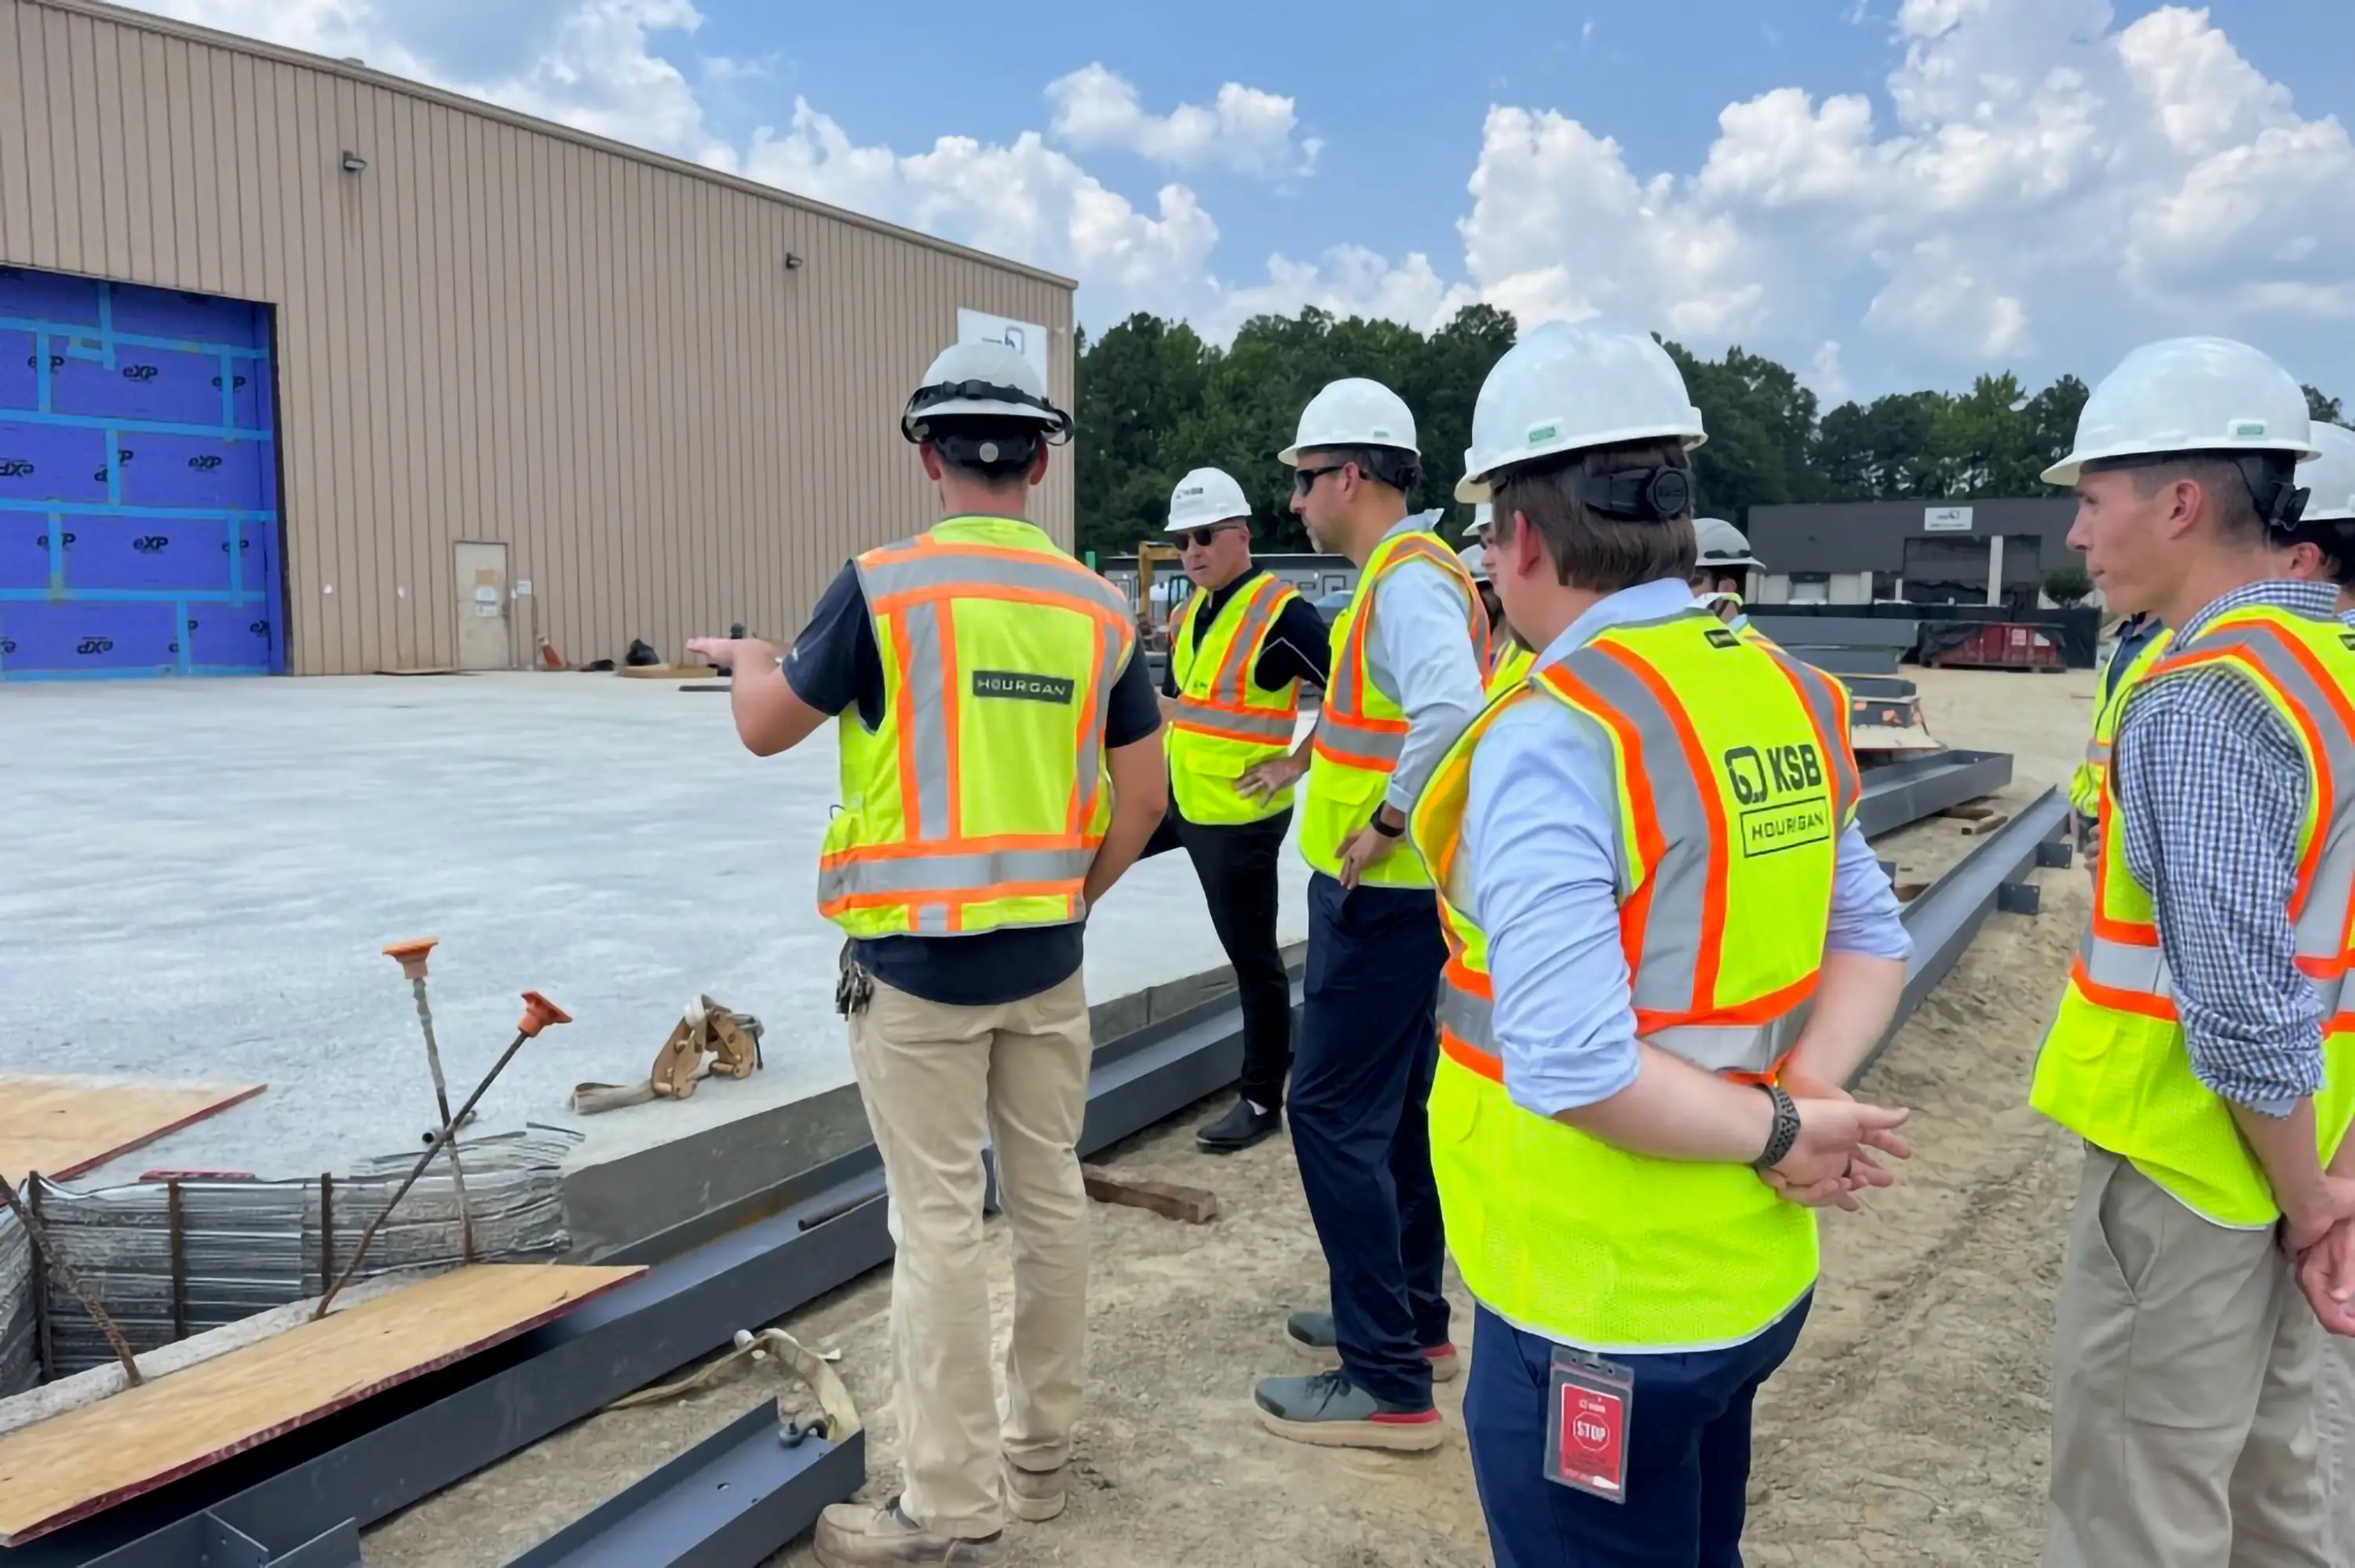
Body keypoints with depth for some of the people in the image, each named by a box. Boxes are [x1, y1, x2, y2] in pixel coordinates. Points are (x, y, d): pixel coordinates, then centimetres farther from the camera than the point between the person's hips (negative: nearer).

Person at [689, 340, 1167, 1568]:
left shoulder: (883, 587, -10)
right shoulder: (1096, 608, 2)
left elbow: (766, 730, 2)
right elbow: (1144, 797, 5)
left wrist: (748, 661, 24)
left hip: (917, 958, -4)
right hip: (1047, 959, 4)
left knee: (939, 1223, 3)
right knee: (1048, 1194, 15)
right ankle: (1040, 1452, 31)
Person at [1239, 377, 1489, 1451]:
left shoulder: (1408, 579, -18)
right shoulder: (1401, 573, 14)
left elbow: (1451, 712, -35)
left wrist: (1385, 822, -26)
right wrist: (1312, 760, 22)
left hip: (1382, 897, -11)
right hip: (1393, 894, 11)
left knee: (1335, 1115, -5)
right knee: (1393, 1107, 18)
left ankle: (1387, 1383, 4)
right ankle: (1412, 1318, 33)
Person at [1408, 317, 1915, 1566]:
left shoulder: (1552, 736, -23)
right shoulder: (1787, 694, 0)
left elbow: (1572, 1066, -28)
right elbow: (1871, 941, 7)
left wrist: (1778, 1129, -14)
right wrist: (1806, 1096, -7)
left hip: (1599, 1308, -7)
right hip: (1751, 1272, 7)